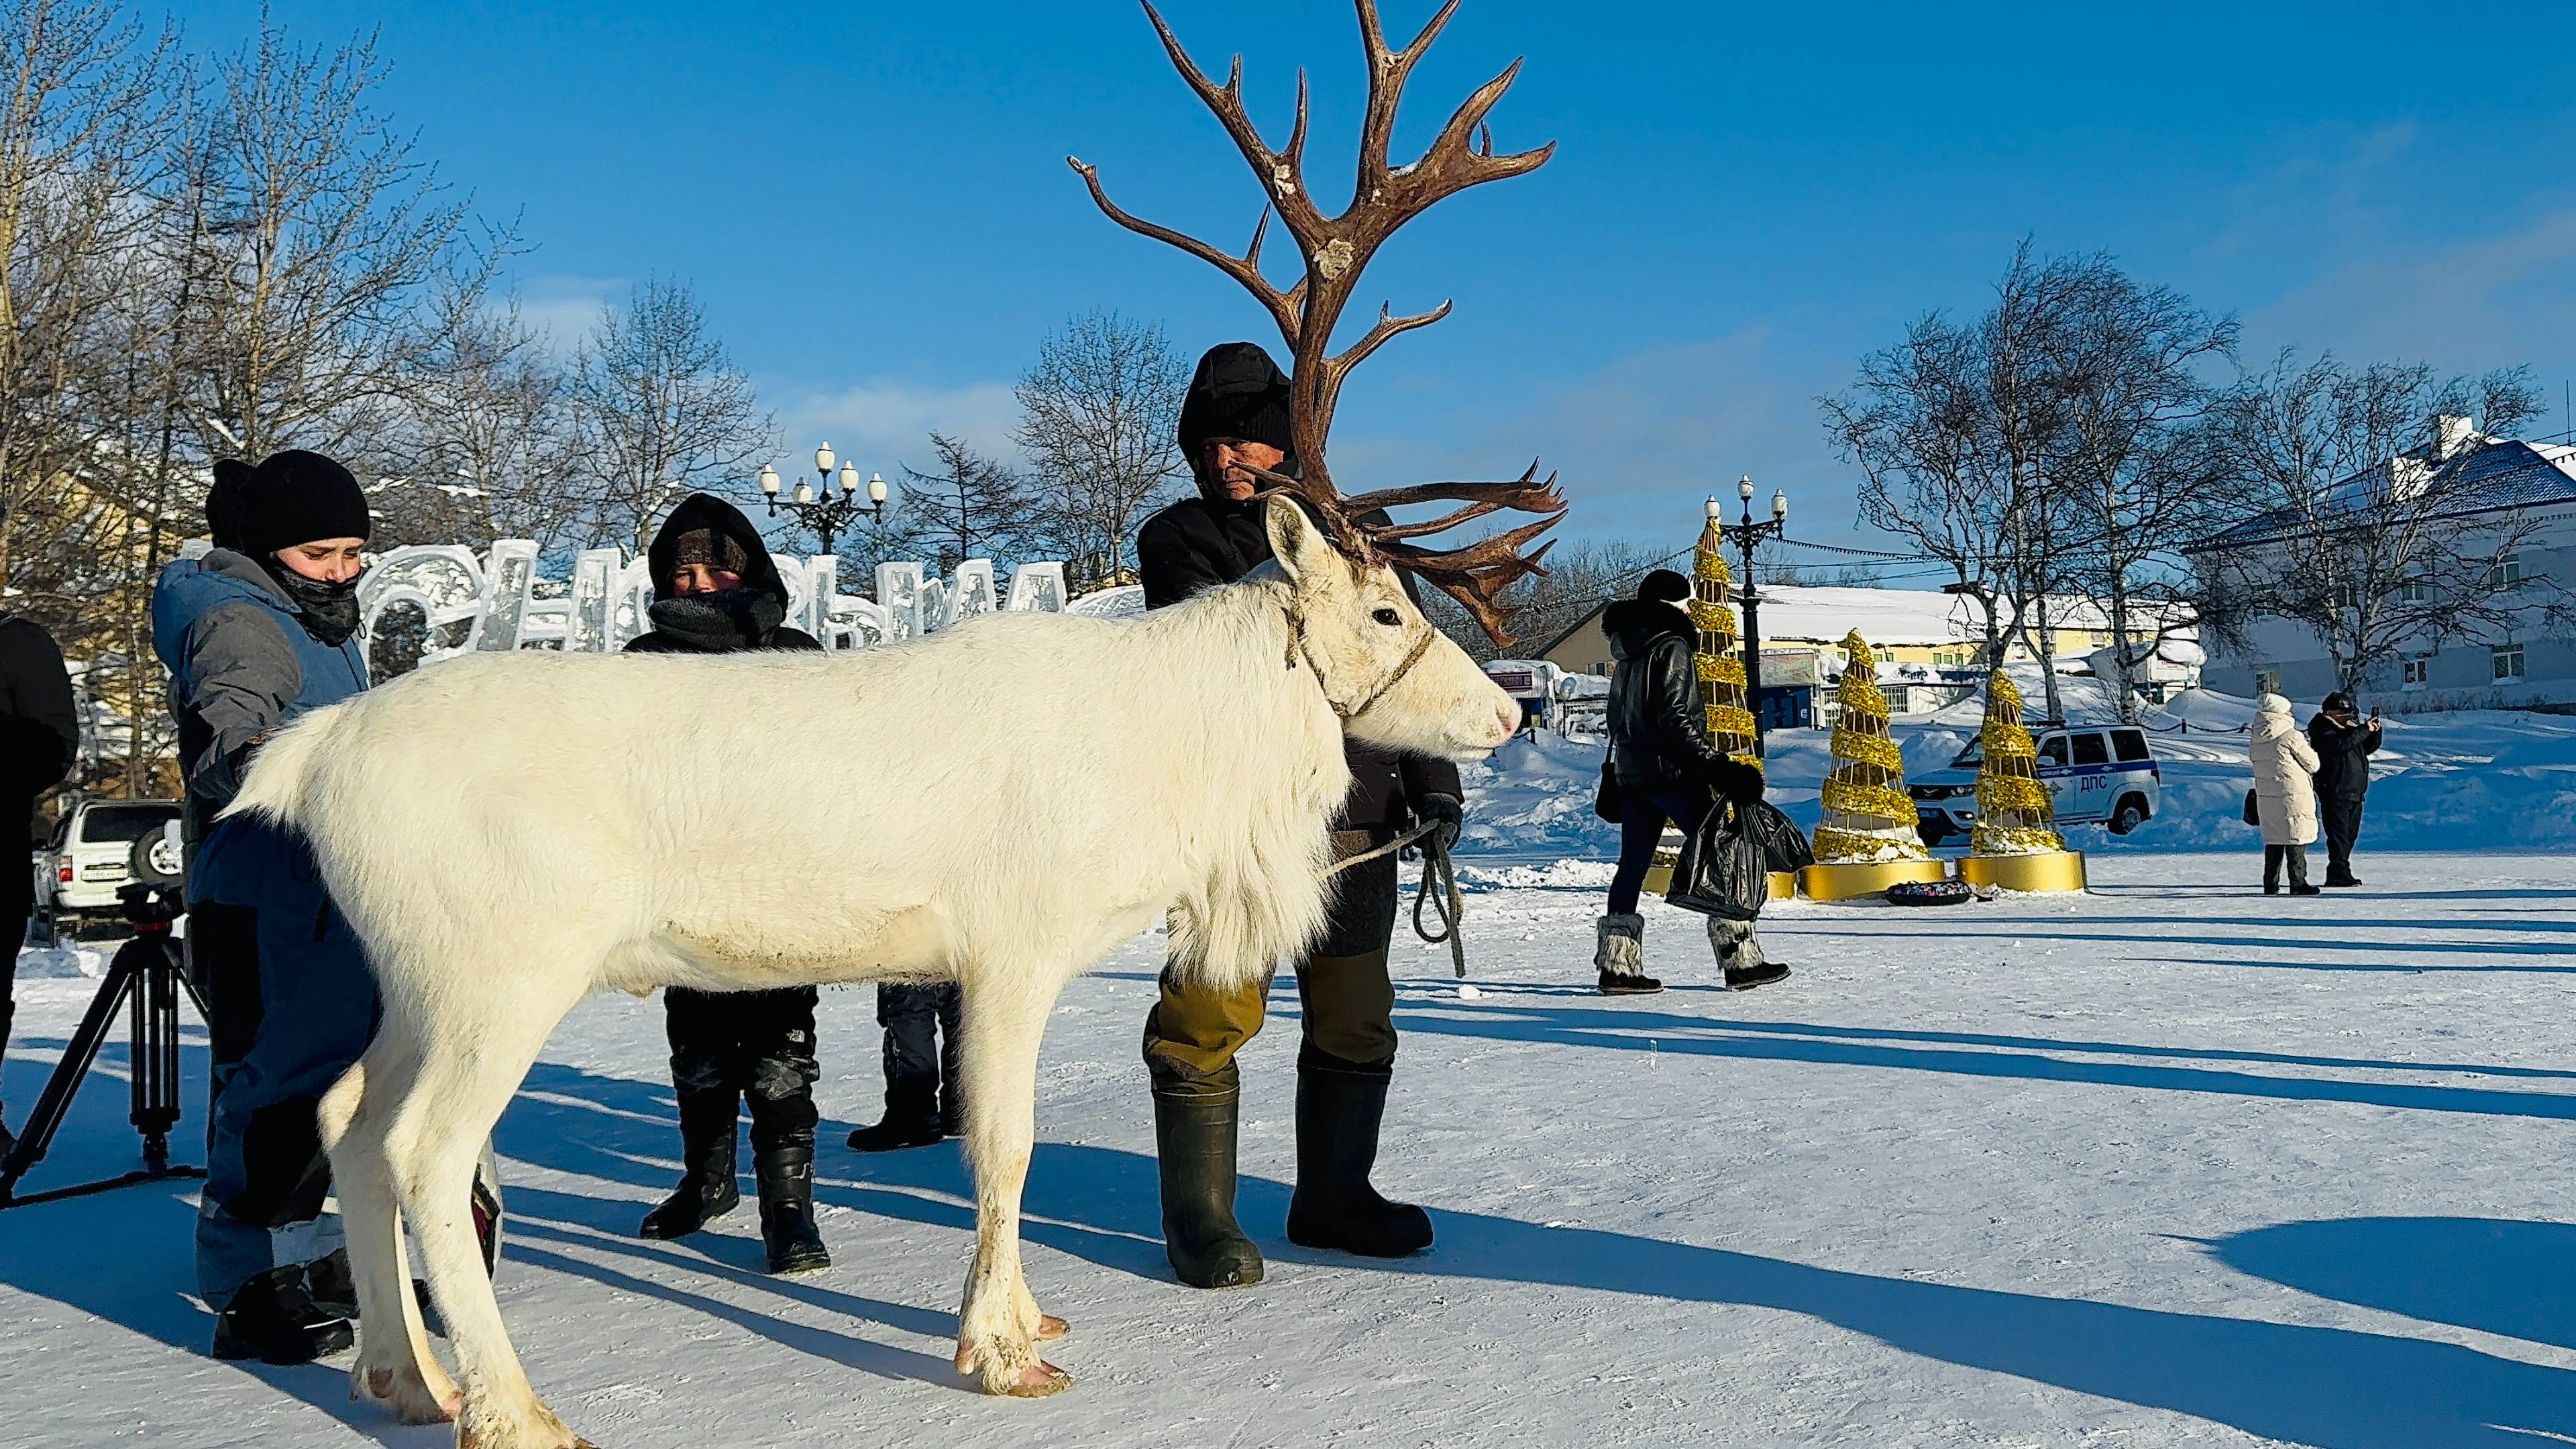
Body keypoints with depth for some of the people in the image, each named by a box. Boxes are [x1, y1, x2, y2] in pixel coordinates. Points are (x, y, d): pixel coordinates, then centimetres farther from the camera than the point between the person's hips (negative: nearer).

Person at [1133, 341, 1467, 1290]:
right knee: (1212, 1014, -6)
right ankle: (1198, 1216, 8)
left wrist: (1432, 782, 9)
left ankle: (1333, 1194, 26)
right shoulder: (1179, 539, 6)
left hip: (1355, 817, 4)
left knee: (1354, 1015, 11)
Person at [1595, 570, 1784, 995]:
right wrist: (1716, 765, -21)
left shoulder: (1627, 654, 15)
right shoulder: (1671, 647, -11)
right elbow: (1676, 718, -19)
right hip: (1672, 772, -8)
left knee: (1633, 864, 9)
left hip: (1632, 774, 8)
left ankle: (1615, 967, 6)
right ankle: (1741, 963, -1)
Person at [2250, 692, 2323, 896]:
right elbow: (2313, 764, -5)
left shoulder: (2257, 740, 7)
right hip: (2292, 795, -6)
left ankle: (2270, 884, 12)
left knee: (2273, 840, 12)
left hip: (2265, 796, 6)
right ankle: (2298, 883, 2)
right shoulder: (2292, 737, -12)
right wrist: (2307, 750, 15)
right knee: (2296, 840, 1)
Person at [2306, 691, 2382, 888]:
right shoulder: (2323, 731, -9)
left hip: (2354, 793, 9)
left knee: (2350, 835, 13)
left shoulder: (2350, 726, 18)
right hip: (2335, 793, -9)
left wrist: (2375, 731, 3)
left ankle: (2340, 874, 19)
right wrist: (2364, 730, -23)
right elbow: (2340, 745, -27)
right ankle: (2339, 875, -10)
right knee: (2339, 835, -11)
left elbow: (2369, 748, 21)